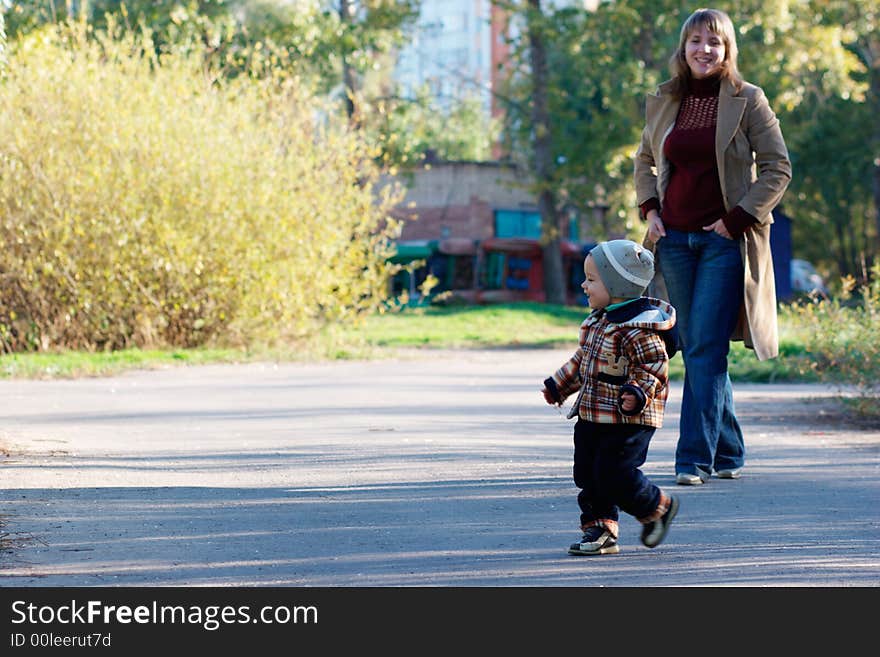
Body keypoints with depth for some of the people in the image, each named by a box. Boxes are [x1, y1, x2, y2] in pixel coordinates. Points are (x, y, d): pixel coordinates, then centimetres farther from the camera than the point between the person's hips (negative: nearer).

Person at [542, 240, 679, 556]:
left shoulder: (638, 329, -20)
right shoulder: (597, 321, 12)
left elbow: (654, 367, -22)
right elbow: (582, 360, 24)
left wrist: (638, 394, -37)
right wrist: (558, 387, 27)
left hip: (628, 421, -9)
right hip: (592, 417, 9)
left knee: (614, 475, -9)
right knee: (589, 475, 8)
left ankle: (657, 508, 15)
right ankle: (600, 529, 18)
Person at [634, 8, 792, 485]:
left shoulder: (747, 101, -3)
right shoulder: (663, 103, 9)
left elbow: (777, 168, -3)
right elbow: (644, 161, 24)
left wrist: (737, 219, -10)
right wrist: (649, 209, 8)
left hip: (725, 239, -5)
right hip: (675, 239, 5)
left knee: (705, 349, -11)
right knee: (695, 350, 8)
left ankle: (694, 458, -11)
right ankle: (728, 451, 20)